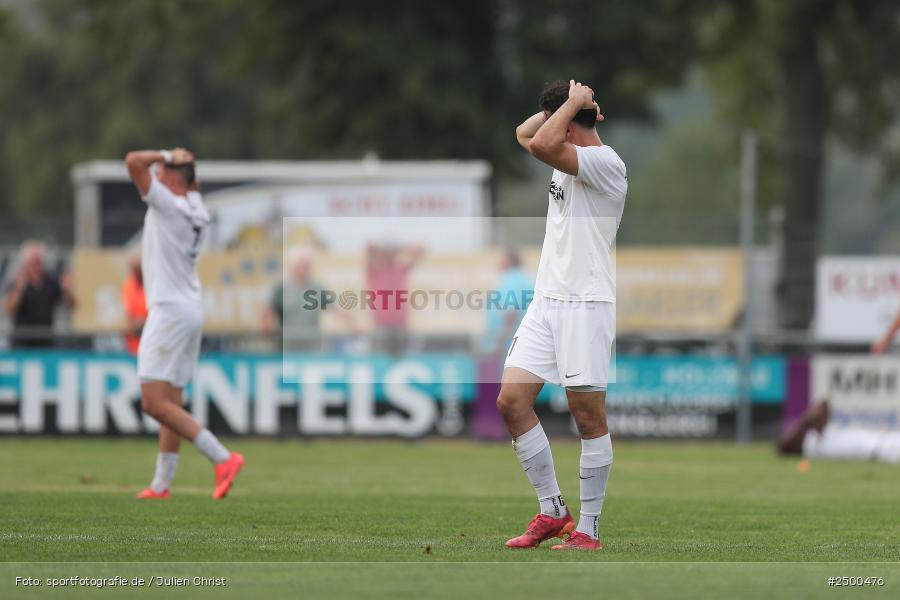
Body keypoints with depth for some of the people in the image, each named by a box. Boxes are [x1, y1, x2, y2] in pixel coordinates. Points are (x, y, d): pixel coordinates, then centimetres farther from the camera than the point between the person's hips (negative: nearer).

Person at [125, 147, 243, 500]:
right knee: (170, 404, 10)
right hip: (191, 311, 9)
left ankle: (222, 458, -20)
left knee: (154, 403, -14)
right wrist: (184, 163, 20)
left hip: (170, 311, -9)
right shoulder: (195, 209, 12)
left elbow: (133, 161, -18)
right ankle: (162, 484, 11)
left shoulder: (168, 204, -12)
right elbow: (193, 185, 37)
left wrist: (166, 156, -4)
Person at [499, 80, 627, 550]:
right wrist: (566, 106, 16)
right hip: (546, 300, 9)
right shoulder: (569, 159, 16)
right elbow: (524, 134, 32)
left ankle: (588, 530, 1)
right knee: (511, 400, 1)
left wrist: (572, 104, -12)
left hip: (585, 304, -9)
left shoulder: (604, 163, -13)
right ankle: (552, 512, 9)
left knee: (588, 416, -4)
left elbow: (542, 144, -27)